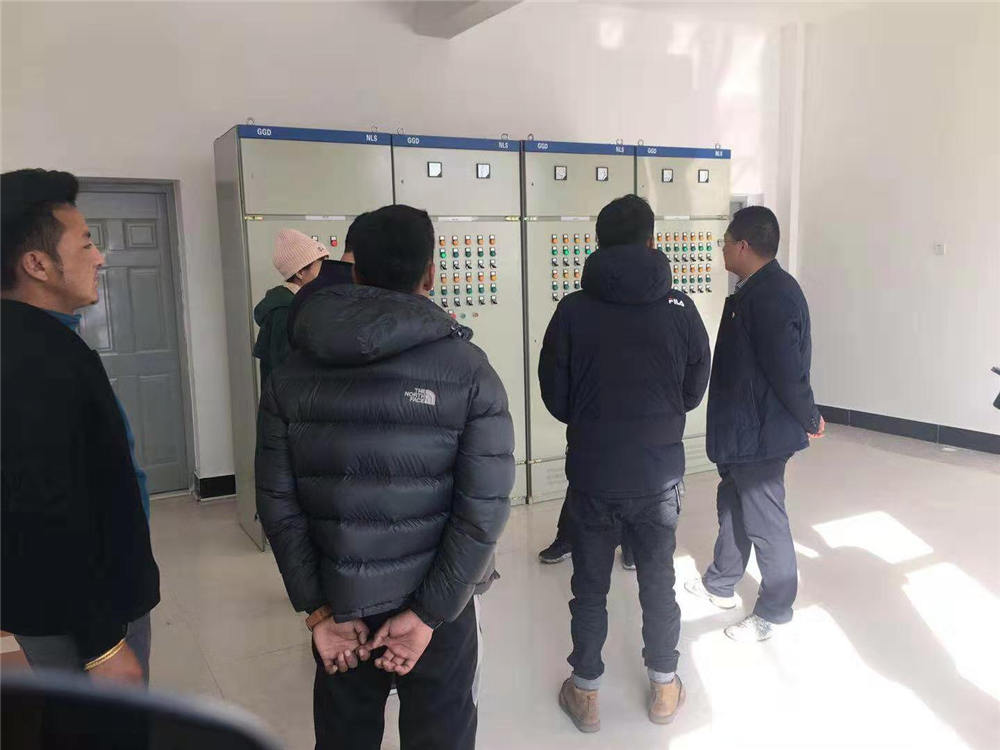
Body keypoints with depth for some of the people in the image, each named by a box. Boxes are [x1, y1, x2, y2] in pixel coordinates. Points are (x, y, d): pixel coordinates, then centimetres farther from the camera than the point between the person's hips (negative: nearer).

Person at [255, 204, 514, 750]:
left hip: (339, 606, 3)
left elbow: (277, 504, -5)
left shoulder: (291, 374, -3)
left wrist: (318, 610, -2)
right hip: (438, 606, -2)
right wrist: (426, 613, -11)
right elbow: (484, 509, -16)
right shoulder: (468, 370, -11)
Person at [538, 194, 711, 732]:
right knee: (658, 581, 18)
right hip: (659, 472, 1)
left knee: (590, 587, 15)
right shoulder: (680, 308, -7)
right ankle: (663, 687, 33)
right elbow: (694, 390, 3)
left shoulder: (574, 310, -11)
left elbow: (555, 396, -4)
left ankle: (585, 692, 28)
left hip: (591, 474, -1)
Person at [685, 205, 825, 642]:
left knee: (764, 522, 4)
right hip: (741, 428, 11)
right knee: (733, 505, 23)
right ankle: (720, 584, 41)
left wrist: (808, 418, -11)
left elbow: (789, 369, -24)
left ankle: (774, 611, 22)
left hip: (760, 434, -11)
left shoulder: (771, 297, -24)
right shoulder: (758, 290, 9)